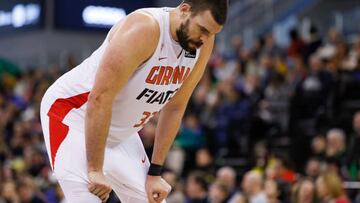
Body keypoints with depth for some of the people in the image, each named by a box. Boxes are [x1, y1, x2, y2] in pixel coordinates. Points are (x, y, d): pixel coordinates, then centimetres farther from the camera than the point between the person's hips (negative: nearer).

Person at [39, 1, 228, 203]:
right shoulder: (144, 29, -31)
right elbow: (99, 98, -32)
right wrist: (95, 170, -31)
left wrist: (155, 172, 3)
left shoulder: (202, 43, -8)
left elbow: (174, 108, 4)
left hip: (120, 133, 8)